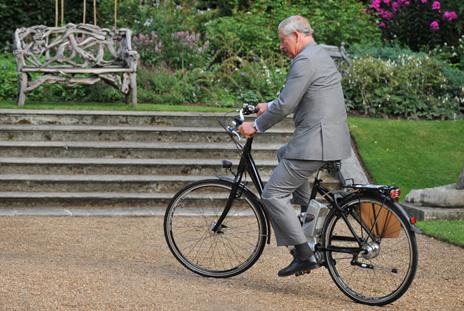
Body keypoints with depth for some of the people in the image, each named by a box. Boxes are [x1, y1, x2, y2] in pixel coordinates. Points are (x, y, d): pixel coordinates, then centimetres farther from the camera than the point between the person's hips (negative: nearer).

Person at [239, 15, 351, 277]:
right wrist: (270, 106, 25)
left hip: (315, 142, -10)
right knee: (283, 155, 34)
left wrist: (256, 126, -5)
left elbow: (285, 106, -17)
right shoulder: (321, 55, 18)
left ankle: (305, 255, -6)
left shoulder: (305, 61, -15)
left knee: (273, 195, -5)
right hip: (333, 138, 11)